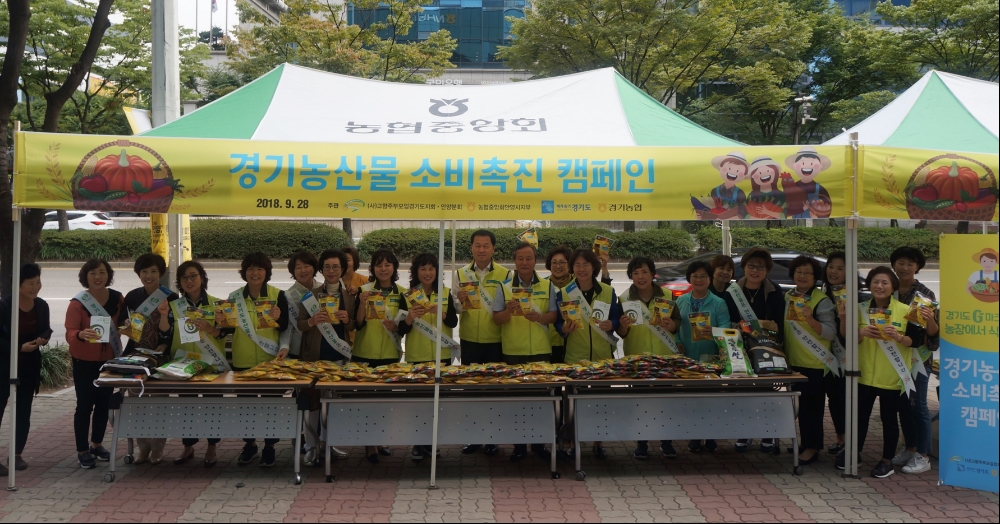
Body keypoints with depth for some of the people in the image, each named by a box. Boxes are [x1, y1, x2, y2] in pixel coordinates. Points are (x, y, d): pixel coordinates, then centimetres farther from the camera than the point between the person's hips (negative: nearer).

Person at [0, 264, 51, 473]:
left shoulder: (42, 306, -1)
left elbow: (46, 329, 13)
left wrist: (43, 338, -10)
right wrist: (19, 347, -24)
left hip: (29, 365, 5)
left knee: (23, 411, 11)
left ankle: (17, 455, 22)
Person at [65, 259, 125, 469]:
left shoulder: (117, 299, -2)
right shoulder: (78, 302, -15)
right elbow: (70, 333, -23)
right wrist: (81, 335, -43)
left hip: (109, 359, 4)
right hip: (84, 361, -4)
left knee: (103, 403, 14)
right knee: (85, 405, -1)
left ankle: (96, 444, 30)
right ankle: (82, 451, 9)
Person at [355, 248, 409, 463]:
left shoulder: (401, 293, 4)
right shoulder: (364, 290, -2)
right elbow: (358, 324, -6)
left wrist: (395, 326, -15)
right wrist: (362, 303, -21)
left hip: (390, 354, 2)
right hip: (365, 353, -2)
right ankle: (370, 444, 7)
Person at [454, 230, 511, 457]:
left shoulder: (505, 274, -1)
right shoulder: (460, 274, 5)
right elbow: (454, 308, 3)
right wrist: (460, 301, -18)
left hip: (496, 341, -2)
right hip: (469, 341, 2)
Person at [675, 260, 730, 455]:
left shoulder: (718, 303, 2)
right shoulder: (681, 301, 11)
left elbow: (726, 328, -7)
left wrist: (713, 331, -28)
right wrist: (677, 343, -8)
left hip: (710, 358, -2)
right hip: (687, 357, 2)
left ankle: (710, 437, 13)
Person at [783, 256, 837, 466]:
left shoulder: (822, 301, -12)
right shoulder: (788, 297, 10)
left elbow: (830, 332, -19)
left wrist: (811, 320, -33)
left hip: (815, 363, -7)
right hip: (794, 362, 7)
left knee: (811, 405, -3)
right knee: (802, 404, 14)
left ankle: (811, 447, 4)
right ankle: (806, 444, 24)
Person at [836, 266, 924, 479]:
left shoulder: (904, 311, -5)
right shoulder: (861, 309, 4)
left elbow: (917, 340, -6)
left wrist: (898, 337, -24)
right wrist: (862, 333, -18)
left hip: (892, 376, -3)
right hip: (865, 374, 3)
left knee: (889, 418, 6)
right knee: (860, 416, 11)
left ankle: (887, 461, 19)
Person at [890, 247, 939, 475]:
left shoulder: (925, 294, -8)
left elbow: (933, 332, -11)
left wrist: (930, 319, -30)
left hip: (918, 357, -5)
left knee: (918, 405, -2)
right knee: (902, 404, 12)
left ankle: (922, 457, 4)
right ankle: (909, 449, 23)